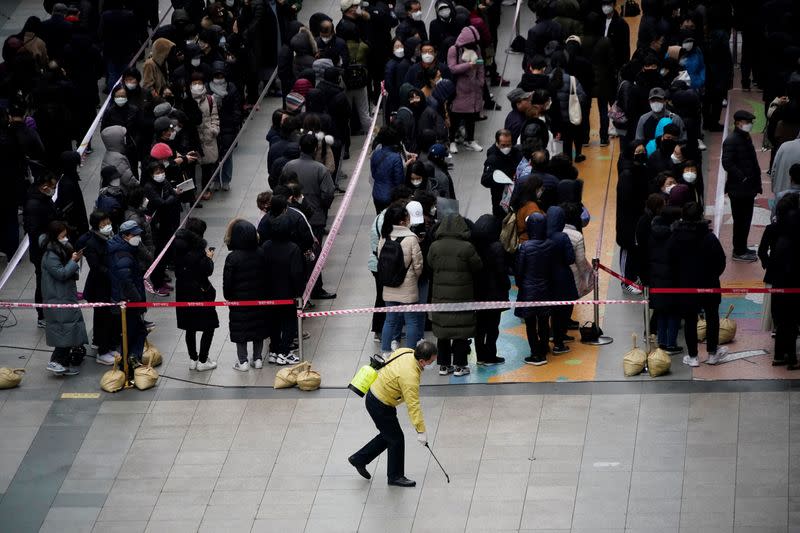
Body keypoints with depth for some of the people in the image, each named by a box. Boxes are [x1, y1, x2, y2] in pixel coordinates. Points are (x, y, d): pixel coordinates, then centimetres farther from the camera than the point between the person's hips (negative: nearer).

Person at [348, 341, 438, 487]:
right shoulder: (410, 376, -35)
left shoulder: (407, 352, -10)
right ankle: (395, 476, 22)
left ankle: (359, 459, 34)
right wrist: (421, 431, -27)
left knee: (388, 435, 22)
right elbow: (413, 406, -32)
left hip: (376, 391, 9)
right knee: (396, 439, 5)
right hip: (380, 406, -9)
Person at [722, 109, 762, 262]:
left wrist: (755, 183, 15)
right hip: (738, 188, -9)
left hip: (748, 188, 9)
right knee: (741, 220, -2)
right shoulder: (731, 140, -17)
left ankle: (742, 248, 28)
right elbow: (727, 163, -24)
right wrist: (742, 178, -21)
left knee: (746, 219, 17)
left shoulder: (745, 137, 13)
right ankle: (739, 252, 6)